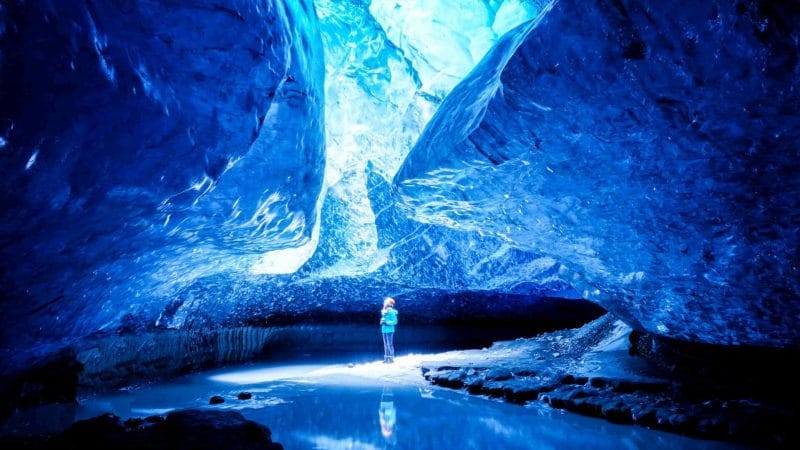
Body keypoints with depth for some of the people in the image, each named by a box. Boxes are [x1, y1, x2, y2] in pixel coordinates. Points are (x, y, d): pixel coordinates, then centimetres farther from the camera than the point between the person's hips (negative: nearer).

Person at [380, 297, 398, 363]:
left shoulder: (391, 311, -11)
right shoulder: (384, 311, 12)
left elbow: (395, 321, -12)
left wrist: (386, 322, -17)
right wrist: (382, 321, 3)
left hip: (389, 330, -8)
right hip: (384, 330, 8)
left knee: (389, 344, -7)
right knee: (385, 345, 10)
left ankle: (391, 358, -1)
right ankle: (386, 358, 16)